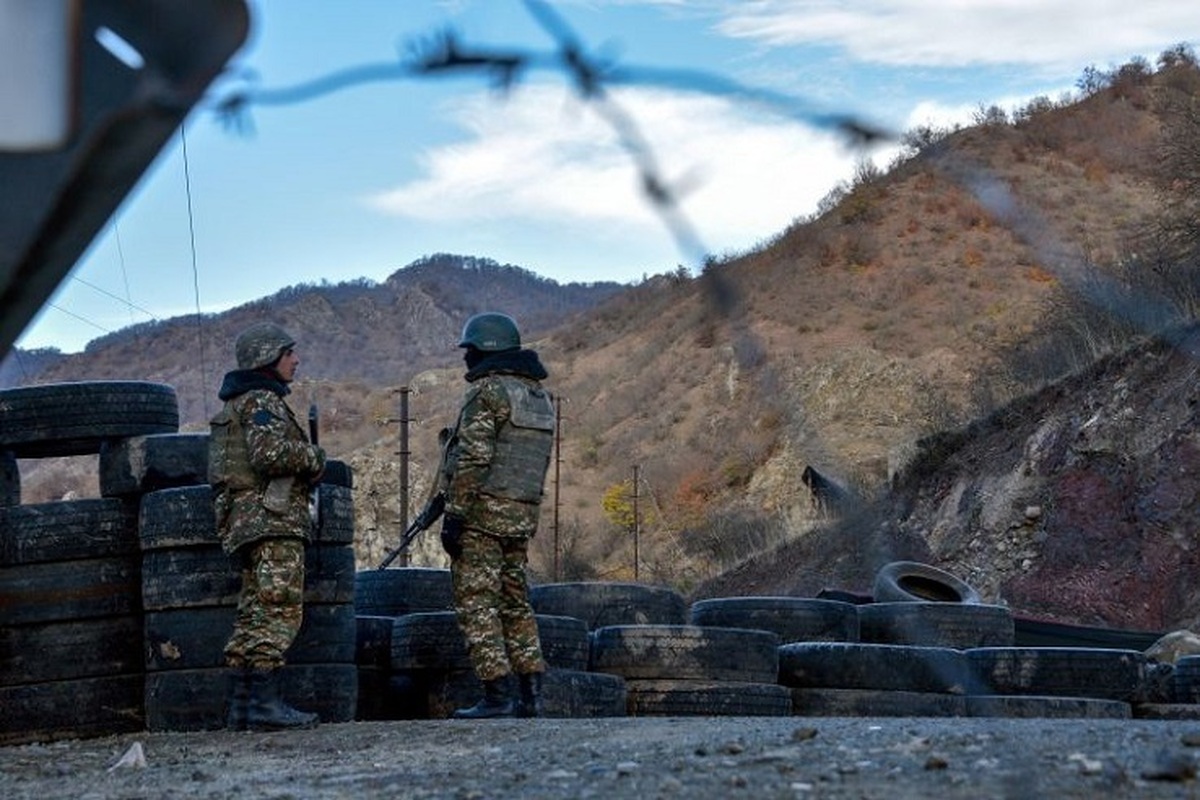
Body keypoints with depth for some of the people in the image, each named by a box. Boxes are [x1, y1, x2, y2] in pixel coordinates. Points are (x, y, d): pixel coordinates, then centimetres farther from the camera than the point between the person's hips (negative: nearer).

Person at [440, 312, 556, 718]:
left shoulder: (488, 391, -10)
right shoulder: (539, 395, 16)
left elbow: (472, 459, -18)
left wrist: (453, 516, -17)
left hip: (483, 514, -8)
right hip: (523, 516, 8)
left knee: (476, 604, -4)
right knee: (515, 602, 13)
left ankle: (497, 695, -9)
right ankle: (530, 692, 10)